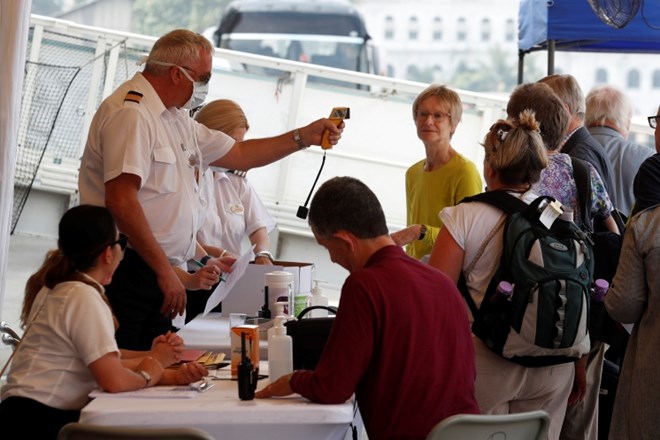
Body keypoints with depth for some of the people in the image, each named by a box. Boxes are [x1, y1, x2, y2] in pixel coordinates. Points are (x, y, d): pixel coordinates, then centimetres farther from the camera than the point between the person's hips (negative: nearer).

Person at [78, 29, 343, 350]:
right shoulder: (131, 113, -13)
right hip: (130, 272, -10)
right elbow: (121, 201, -22)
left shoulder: (177, 118, 19)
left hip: (162, 274, 10)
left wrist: (304, 137, 18)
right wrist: (165, 270, -20)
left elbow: (239, 155, 27)